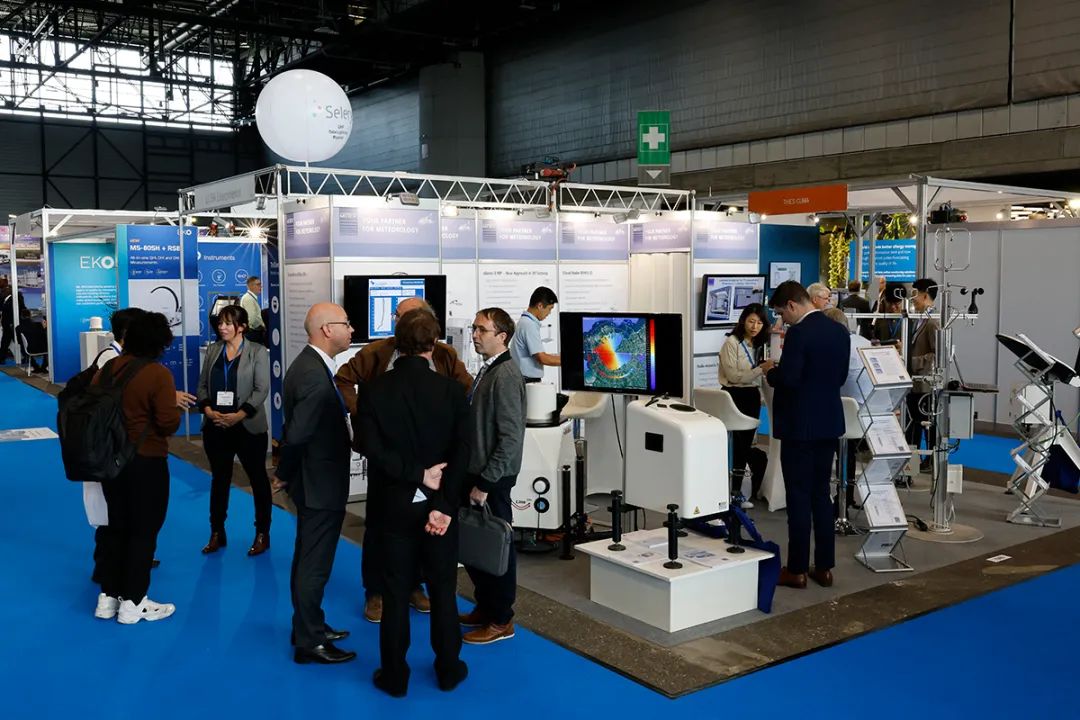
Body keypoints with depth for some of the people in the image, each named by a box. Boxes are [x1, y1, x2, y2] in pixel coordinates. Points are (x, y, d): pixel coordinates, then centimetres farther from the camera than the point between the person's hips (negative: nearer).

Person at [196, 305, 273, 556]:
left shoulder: (257, 353, -4)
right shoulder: (212, 351, 9)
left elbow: (262, 389, -10)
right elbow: (202, 385, 8)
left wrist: (239, 415, -20)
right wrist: (208, 410, -11)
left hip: (248, 427, -4)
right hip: (215, 427, 4)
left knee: (258, 479, 4)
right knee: (219, 479, 12)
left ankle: (262, 534, 14)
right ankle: (217, 533, 22)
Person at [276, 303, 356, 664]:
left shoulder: (308, 364, 6)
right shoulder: (315, 377, -27)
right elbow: (297, 434, -28)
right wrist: (285, 474, -12)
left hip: (313, 480, 10)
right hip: (320, 484, -10)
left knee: (308, 559, 20)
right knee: (315, 564, 3)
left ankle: (308, 627, 35)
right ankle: (309, 642, 15)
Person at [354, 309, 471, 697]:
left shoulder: (374, 389, -8)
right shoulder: (451, 390, -9)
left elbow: (370, 447, -17)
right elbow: (461, 454, -14)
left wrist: (416, 475, -14)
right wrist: (444, 505, -15)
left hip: (393, 505, 0)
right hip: (438, 504, 0)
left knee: (395, 592, 10)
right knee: (443, 590, 14)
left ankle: (395, 675, 20)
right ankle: (448, 669, 26)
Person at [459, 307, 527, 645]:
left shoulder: (506, 375, -17)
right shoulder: (487, 371, 10)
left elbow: (511, 437, -21)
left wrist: (485, 483, -19)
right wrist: (473, 476, 12)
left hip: (492, 480, -8)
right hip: (475, 472, 8)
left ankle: (501, 621, 17)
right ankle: (485, 607, 32)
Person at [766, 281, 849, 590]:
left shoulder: (798, 334, -18)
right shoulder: (840, 331, 7)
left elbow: (787, 379, -21)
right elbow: (841, 376, 13)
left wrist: (770, 372, -2)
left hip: (800, 425, -7)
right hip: (829, 422, 8)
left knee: (799, 497, 0)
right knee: (821, 494, 14)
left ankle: (797, 569, 7)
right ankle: (824, 566, 18)